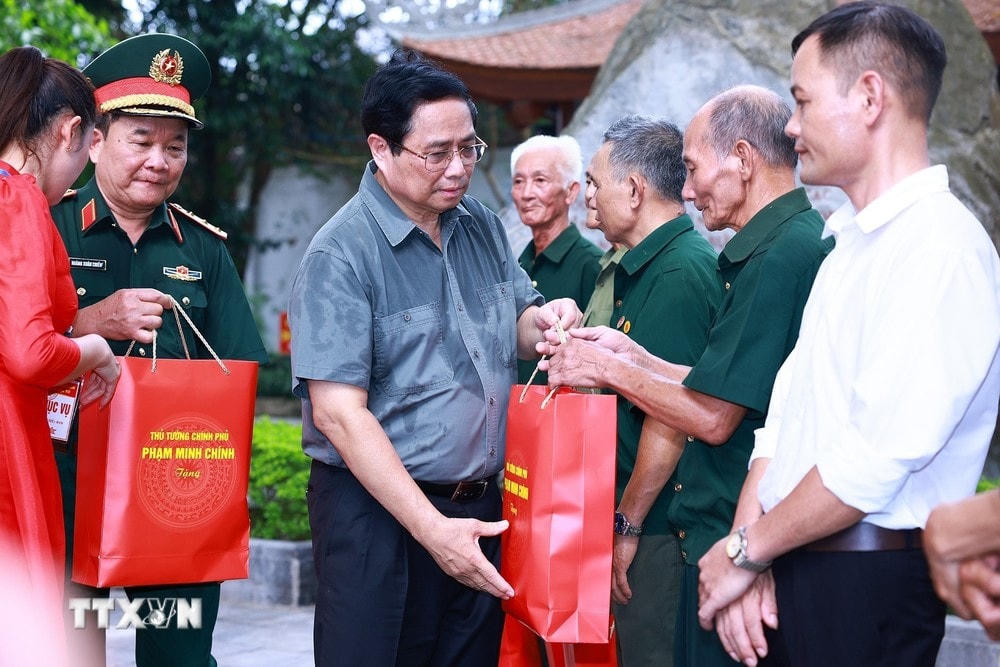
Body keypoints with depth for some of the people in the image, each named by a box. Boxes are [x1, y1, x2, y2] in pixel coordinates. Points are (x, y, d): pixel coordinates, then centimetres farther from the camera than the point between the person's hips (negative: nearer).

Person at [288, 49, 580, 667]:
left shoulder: (483, 227, 8)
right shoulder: (342, 254, -14)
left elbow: (513, 331, 20)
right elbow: (338, 412, -19)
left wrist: (542, 320, -6)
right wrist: (432, 528, -23)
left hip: (480, 506, 6)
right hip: (378, 508, -6)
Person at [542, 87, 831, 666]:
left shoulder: (777, 255, -20)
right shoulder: (805, 240, 13)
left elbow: (711, 417, -19)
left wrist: (612, 369, -6)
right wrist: (631, 353, 13)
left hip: (733, 539, -10)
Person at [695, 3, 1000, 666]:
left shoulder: (940, 246, -16)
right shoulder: (845, 237, 13)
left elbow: (879, 457, -23)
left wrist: (746, 550, -12)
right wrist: (749, 549, 0)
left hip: (864, 587, -8)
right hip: (790, 568, 8)